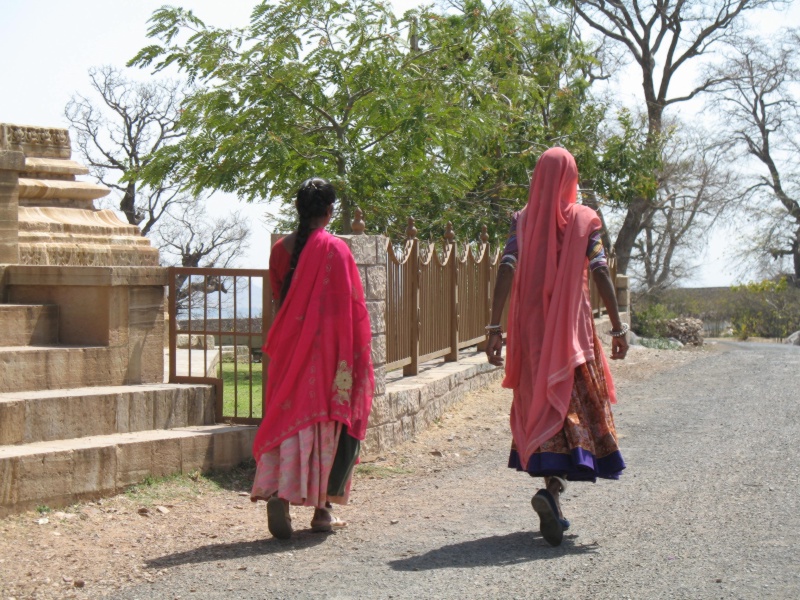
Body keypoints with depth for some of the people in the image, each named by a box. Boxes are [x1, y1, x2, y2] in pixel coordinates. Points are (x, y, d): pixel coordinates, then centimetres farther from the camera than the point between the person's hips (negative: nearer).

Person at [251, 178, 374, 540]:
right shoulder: (335, 250, -11)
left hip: (289, 348, 4)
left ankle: (278, 491, -15)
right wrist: (353, 358, -4)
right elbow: (351, 308, -11)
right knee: (328, 422, 5)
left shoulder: (280, 249, 4)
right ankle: (322, 510, 10)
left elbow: (277, 299, 13)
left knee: (288, 416, 7)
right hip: (327, 349, -4)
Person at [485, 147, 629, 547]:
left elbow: (507, 271, -6)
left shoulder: (523, 221, 5)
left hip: (531, 329, 2)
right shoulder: (585, 219, 1)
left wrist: (495, 327, -7)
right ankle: (552, 487, -23)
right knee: (572, 403, -1)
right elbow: (600, 275, -6)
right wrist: (618, 327, -2)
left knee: (538, 404, 11)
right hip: (572, 327, -2)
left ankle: (551, 496, 12)